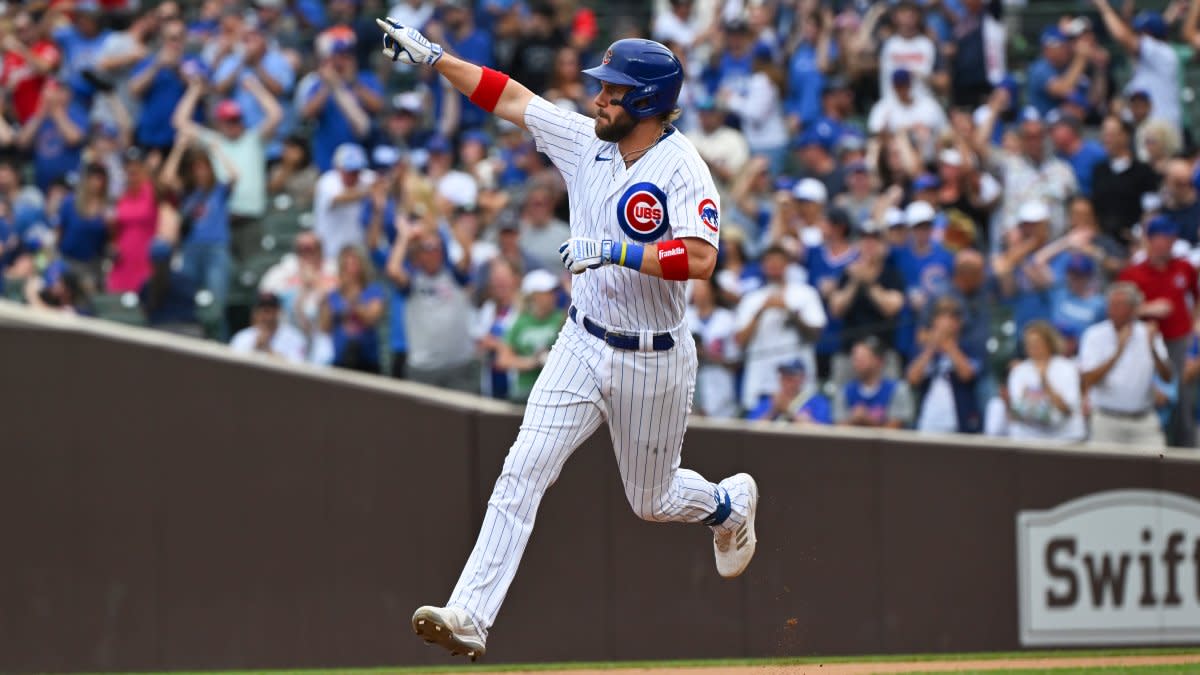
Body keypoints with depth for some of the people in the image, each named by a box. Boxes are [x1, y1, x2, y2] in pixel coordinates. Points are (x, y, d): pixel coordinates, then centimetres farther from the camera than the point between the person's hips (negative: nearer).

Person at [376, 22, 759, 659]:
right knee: (521, 473, -12)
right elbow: (508, 97, 5)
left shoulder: (682, 169, -19)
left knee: (653, 502, 14)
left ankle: (730, 503, 49)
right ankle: (470, 617, -19)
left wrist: (614, 252, -36)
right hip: (582, 346, 5)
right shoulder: (587, 141, 0)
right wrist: (432, 56, 1)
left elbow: (701, 258, -32)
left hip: (652, 362, -5)